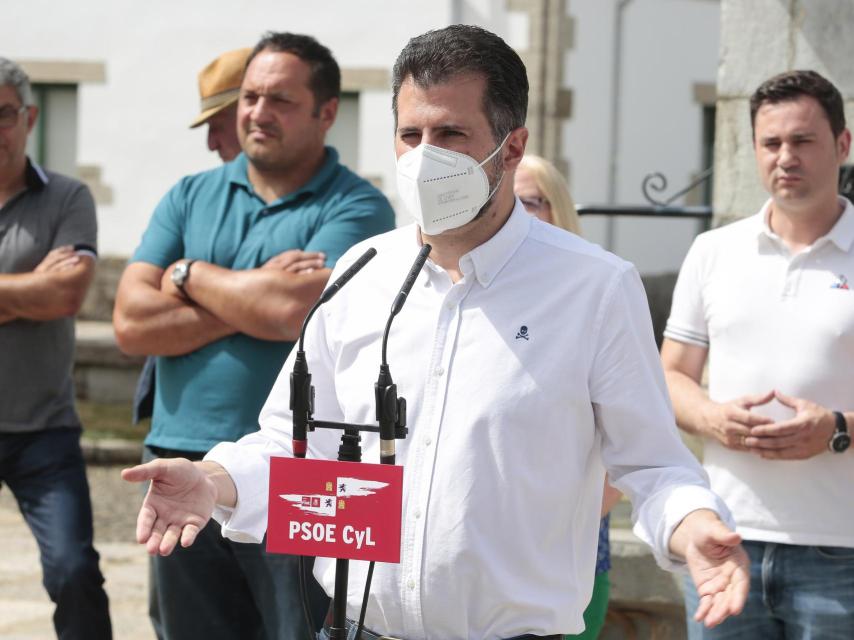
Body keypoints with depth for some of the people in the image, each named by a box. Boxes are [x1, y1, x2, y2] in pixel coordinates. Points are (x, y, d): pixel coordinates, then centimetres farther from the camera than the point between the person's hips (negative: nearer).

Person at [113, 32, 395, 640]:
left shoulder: (357, 207, -3)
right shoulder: (190, 197, 12)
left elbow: (295, 313, -19)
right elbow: (132, 322, -1)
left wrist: (190, 275, -3)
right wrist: (255, 299, -10)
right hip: (182, 464, 5)